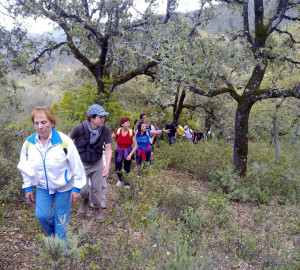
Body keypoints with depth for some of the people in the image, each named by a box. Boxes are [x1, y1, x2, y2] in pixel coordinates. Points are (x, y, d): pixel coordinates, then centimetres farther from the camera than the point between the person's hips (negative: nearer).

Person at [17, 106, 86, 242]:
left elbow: (77, 166, -16)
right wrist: (28, 187, 7)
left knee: (61, 219, 7)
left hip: (64, 187, -3)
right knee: (41, 215, -1)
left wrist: (76, 188, -12)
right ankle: (52, 236, 32)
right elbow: (25, 167, 5)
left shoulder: (64, 141, -24)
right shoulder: (29, 143, -11)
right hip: (42, 187, 3)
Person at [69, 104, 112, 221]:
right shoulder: (80, 128, -25)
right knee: (83, 189, -1)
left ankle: (97, 209, 34)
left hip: (97, 163, 1)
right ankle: (86, 201, 36)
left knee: (97, 188, 7)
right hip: (82, 163, -1)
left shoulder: (106, 130, -20)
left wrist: (107, 165, -27)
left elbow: (108, 149, -15)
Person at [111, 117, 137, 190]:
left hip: (128, 153, -1)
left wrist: (130, 154, -21)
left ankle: (126, 184, 30)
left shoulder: (132, 133, -17)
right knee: (117, 169, 3)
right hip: (118, 152, 1)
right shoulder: (117, 131, -14)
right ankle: (120, 180, 37)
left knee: (127, 169, 5)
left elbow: (135, 145, -13)